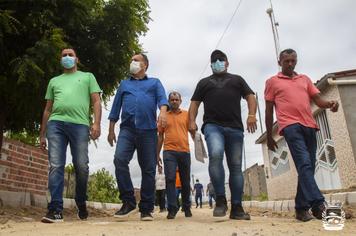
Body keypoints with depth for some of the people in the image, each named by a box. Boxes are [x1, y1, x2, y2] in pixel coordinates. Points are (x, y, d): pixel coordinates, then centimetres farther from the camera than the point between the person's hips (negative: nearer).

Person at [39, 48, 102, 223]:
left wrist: (96, 123, -7)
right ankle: (56, 209, -6)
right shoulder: (54, 81, 28)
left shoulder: (87, 77, 21)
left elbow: (96, 101, 9)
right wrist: (42, 134, 18)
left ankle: (81, 204, 16)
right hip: (55, 123, 3)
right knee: (55, 166, -7)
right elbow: (48, 109, 25)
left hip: (80, 125, -2)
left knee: (81, 167, -5)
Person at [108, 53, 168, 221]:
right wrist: (111, 130, 15)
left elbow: (162, 98, 0)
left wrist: (162, 112, -23)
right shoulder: (124, 84, 26)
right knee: (119, 159, -21)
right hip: (127, 129, 2)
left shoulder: (154, 82, 19)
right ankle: (128, 201, -10)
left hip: (148, 130, -1)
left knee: (148, 169, -2)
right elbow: (116, 107, 22)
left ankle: (146, 208, 6)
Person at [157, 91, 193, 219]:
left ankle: (186, 207, 26)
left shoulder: (186, 114, 10)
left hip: (185, 151, 1)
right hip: (169, 151, -1)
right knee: (170, 179, -12)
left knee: (185, 181, 10)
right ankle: (172, 209, -7)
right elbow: (160, 136, 14)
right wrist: (157, 154, 11)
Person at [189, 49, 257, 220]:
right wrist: (192, 121, -2)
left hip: (235, 128, 2)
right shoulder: (204, 82, 25)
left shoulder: (237, 79, 25)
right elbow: (194, 103, 16)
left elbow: (250, 96, 13)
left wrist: (252, 114, -6)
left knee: (236, 166, -1)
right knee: (215, 155, -29)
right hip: (212, 125, -1)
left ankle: (237, 208, 4)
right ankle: (220, 199, -19)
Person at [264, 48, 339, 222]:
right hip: (290, 125, -4)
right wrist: (269, 136, 8)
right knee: (304, 163, -20)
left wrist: (330, 103, -9)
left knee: (308, 166, 4)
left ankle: (301, 207, 12)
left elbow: (318, 100, 16)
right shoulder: (272, 81, 14)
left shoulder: (305, 79, 24)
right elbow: (269, 110, 11)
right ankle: (318, 204, -26)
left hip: (309, 126, 5)